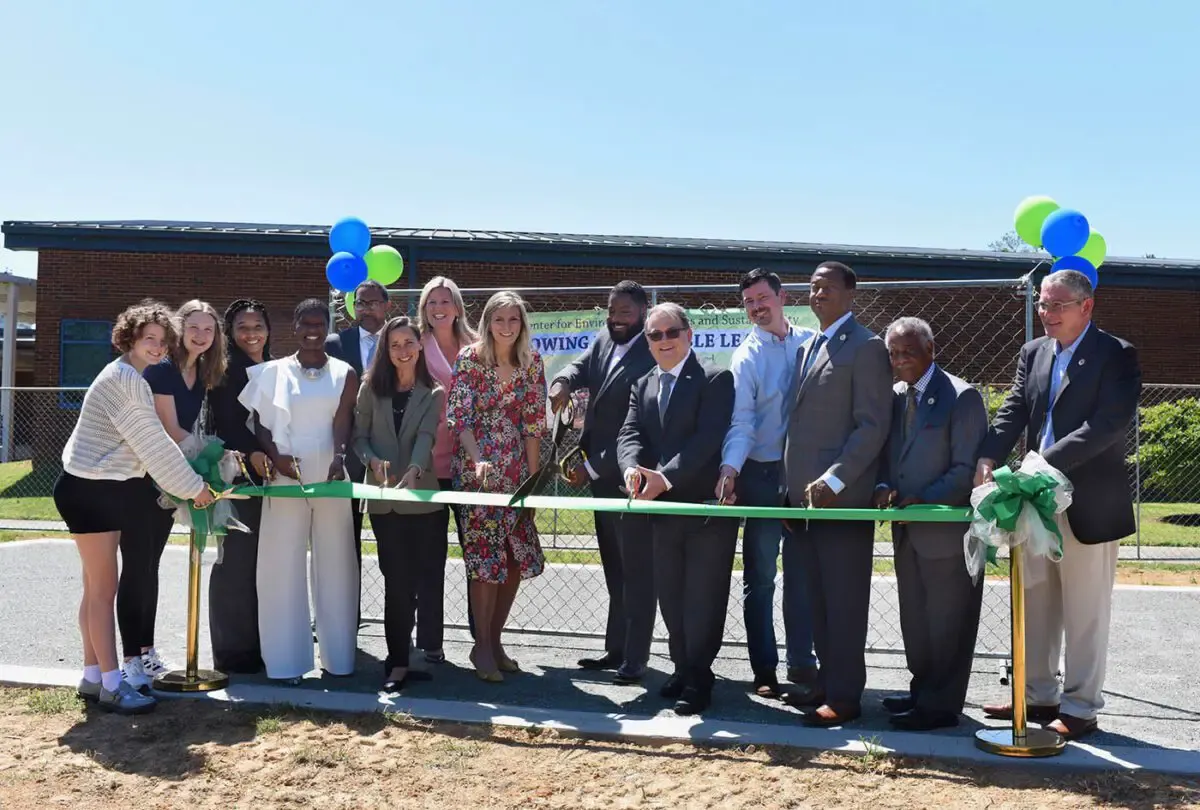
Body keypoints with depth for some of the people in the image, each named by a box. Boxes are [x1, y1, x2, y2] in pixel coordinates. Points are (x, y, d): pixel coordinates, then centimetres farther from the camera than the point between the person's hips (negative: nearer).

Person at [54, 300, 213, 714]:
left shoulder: (130, 378, 14)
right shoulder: (123, 379, -18)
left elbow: (149, 442, 14)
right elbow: (154, 443, -20)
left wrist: (190, 480, 9)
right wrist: (193, 487, -14)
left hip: (106, 489, 10)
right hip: (89, 490, -10)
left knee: (96, 587, 12)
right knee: (104, 588, -7)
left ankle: (92, 677, 18)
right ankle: (112, 685, -2)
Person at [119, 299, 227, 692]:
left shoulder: (203, 375, 6)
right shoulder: (160, 369, -17)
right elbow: (172, 431, -20)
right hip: (137, 480, -7)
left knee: (151, 566, 13)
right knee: (137, 566, -5)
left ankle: (147, 650, 21)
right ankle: (132, 658, 1)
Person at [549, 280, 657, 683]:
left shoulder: (652, 357, -18)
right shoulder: (605, 340, 9)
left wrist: (592, 466, -16)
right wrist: (563, 381, -21)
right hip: (602, 475, 9)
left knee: (636, 570, -1)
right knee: (615, 569, 16)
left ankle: (634, 658, 5)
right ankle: (616, 649, 26)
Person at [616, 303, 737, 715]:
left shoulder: (716, 380, -6)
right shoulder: (643, 387, 14)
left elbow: (708, 437, -17)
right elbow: (630, 434, 2)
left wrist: (666, 476, -26)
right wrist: (633, 467, -20)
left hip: (707, 507, -6)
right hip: (664, 509, 6)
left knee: (703, 597, -2)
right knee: (670, 596, 13)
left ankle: (698, 678, 8)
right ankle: (683, 667, 27)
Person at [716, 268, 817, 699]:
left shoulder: (811, 342, 5)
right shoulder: (747, 356, -5)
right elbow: (740, 421, -14)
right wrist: (730, 469, -30)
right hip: (763, 473, -3)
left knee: (802, 573, 13)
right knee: (760, 577, 4)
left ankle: (802, 661, 25)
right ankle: (764, 670, 14)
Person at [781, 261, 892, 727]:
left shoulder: (865, 347, -6)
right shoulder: (808, 348, 19)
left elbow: (873, 426, -13)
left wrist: (834, 480, -19)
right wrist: (791, 486, 13)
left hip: (842, 498, -8)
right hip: (802, 497, 8)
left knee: (844, 601, 0)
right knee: (817, 599, 13)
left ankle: (844, 696, 8)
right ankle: (827, 682, 24)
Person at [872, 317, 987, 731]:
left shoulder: (961, 397, -10)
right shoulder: (894, 396, 11)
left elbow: (967, 468, -14)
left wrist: (925, 500, -22)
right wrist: (883, 486, -5)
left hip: (947, 530, -7)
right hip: (907, 532, 7)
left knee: (946, 623, 2)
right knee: (914, 619, 17)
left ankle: (941, 705, 12)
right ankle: (923, 691, 30)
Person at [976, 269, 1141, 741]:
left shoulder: (1116, 355, -7)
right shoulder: (1033, 353, 11)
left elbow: (1109, 423, -19)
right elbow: (1014, 412, 2)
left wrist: (1046, 462, -26)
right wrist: (988, 460, -16)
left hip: (1089, 504, -6)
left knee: (1084, 614, 4)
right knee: (1035, 605, 14)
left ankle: (1079, 708, 15)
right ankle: (1038, 695, 27)